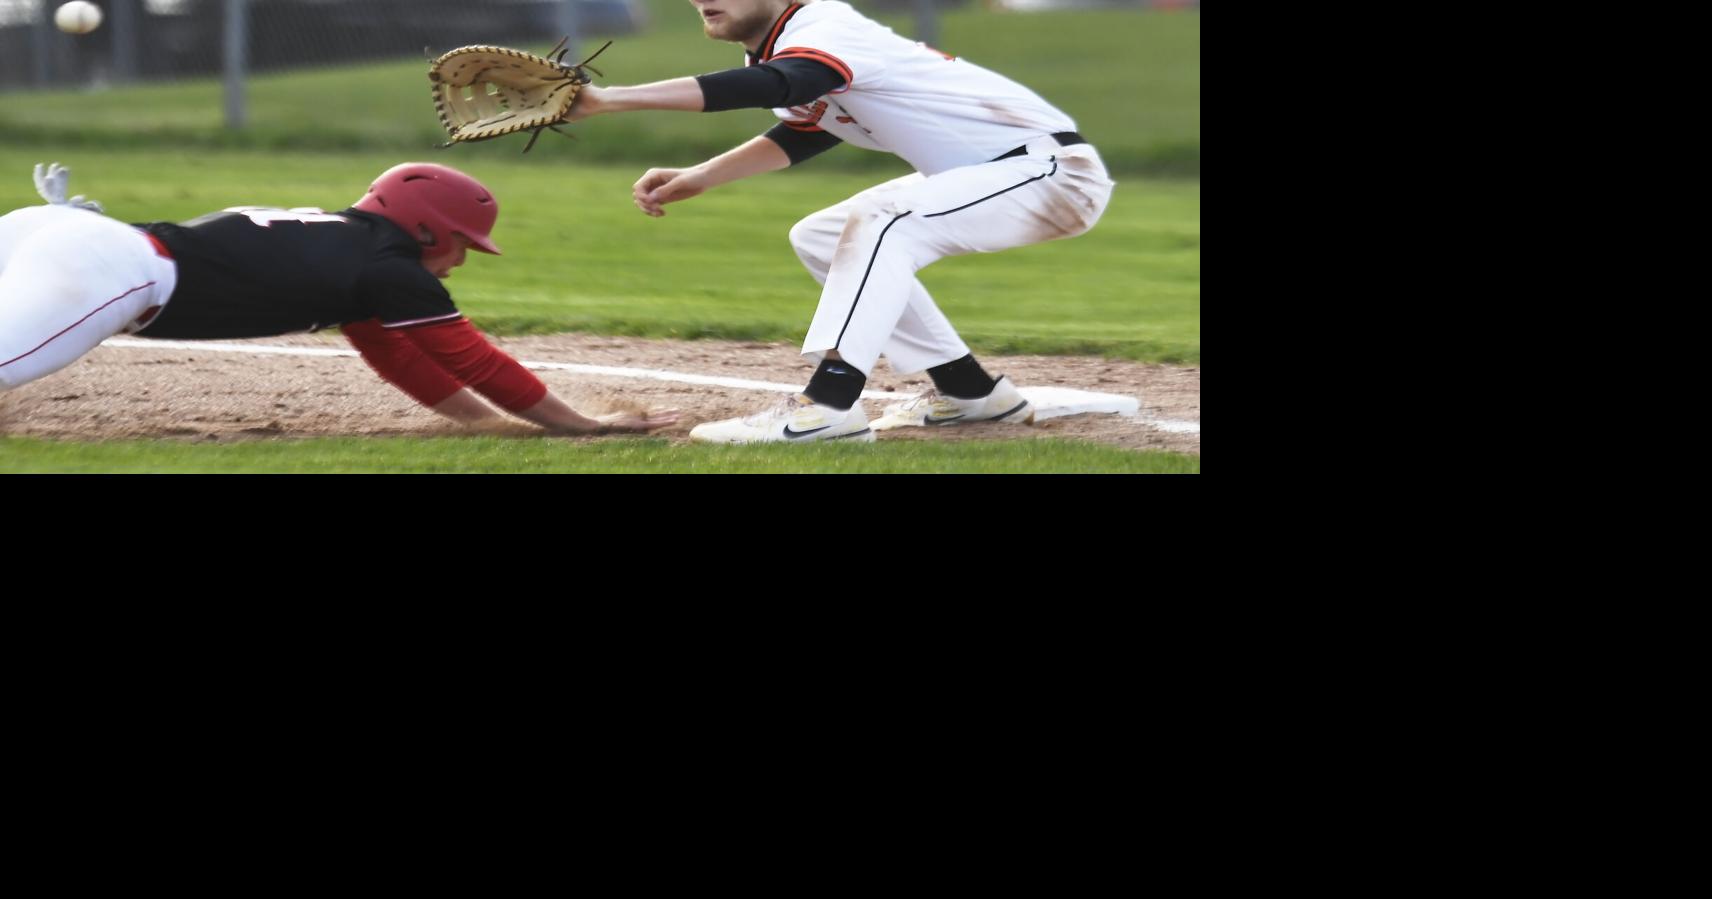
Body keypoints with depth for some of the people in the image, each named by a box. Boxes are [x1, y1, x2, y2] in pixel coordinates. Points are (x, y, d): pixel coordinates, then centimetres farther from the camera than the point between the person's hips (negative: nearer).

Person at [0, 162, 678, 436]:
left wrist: (488, 421, 40)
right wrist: (580, 426, 19)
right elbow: (473, 363, 10)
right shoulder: (390, 271, 5)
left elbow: (394, 353, 40)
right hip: (107, 274, -9)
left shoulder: (337, 245, 31)